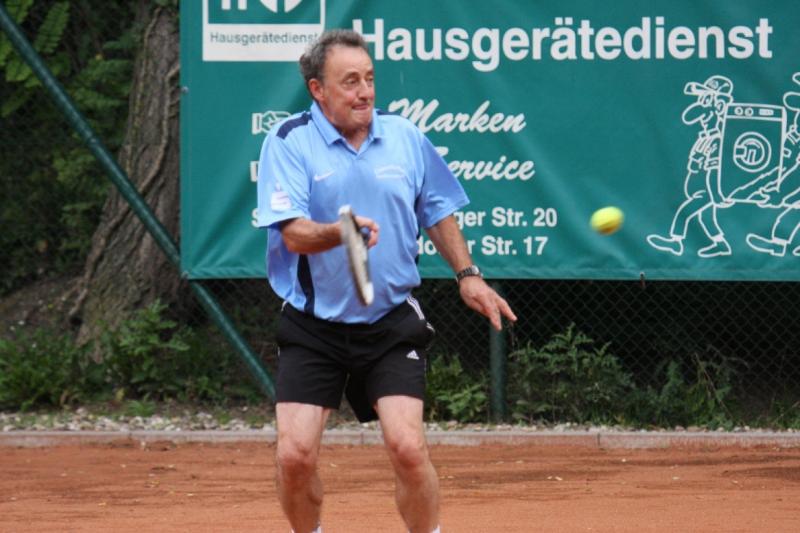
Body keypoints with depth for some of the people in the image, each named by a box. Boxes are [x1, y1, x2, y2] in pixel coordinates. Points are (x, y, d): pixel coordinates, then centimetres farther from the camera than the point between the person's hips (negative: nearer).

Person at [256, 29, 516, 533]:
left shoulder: (406, 137, 4)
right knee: (295, 454, -8)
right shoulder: (289, 142, -7)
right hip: (313, 326, -1)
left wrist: (467, 274, 13)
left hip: (392, 324, 1)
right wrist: (340, 232, -36)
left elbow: (438, 211, 19)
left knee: (408, 447, -14)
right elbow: (293, 232, -17)